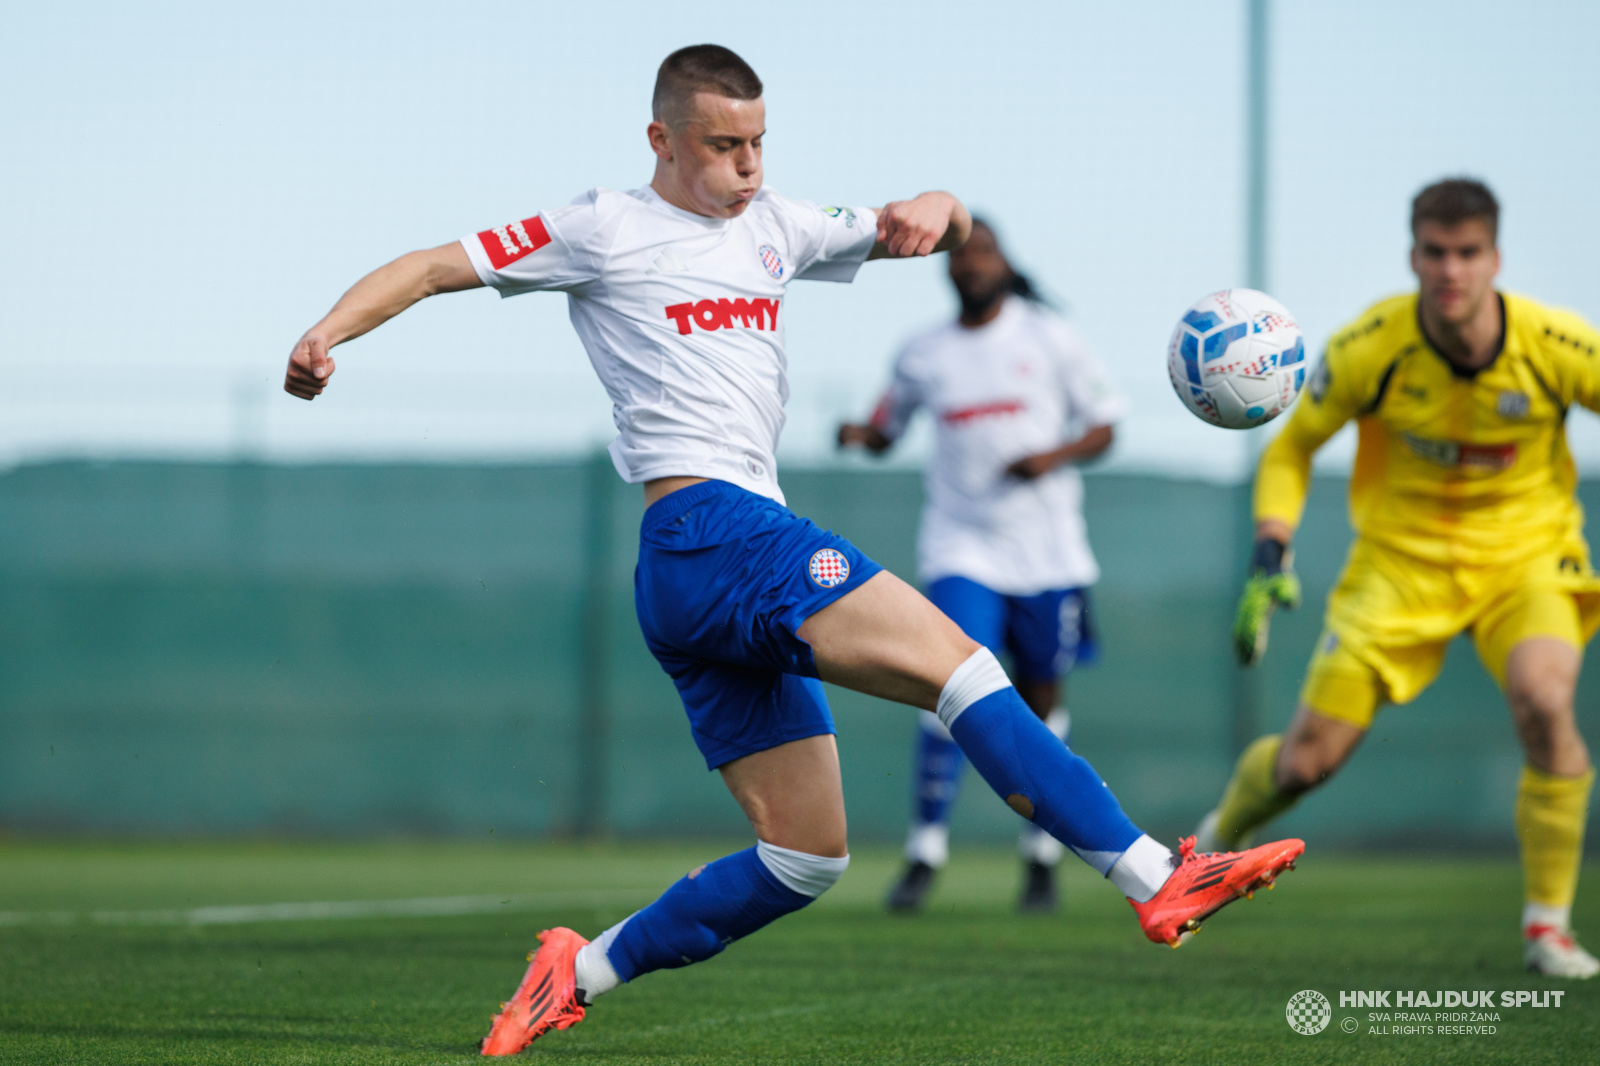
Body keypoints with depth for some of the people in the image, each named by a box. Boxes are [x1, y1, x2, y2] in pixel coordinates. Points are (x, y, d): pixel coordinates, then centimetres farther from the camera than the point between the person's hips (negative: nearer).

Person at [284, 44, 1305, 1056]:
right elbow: (434, 268, 3)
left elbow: (940, 224, 28)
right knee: (959, 664, -20)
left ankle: (579, 974, 11)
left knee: (807, 857, 7)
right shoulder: (606, 229, 4)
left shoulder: (775, 226, 22)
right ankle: (1157, 879, -27)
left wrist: (932, 210, 3)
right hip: (708, 527, -9)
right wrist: (327, 333, -13)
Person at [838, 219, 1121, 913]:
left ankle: (1042, 856, 21)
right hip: (963, 545, 0)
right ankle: (925, 852, -10)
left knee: (1040, 699, 6)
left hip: (1047, 549, 0)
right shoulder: (923, 356, 6)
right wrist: (859, 434, -7)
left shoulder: (1049, 339, 1)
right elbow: (886, 429, 17)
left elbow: (1103, 426, 5)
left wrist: (1055, 456, -14)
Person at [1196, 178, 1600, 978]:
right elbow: (1292, 446, -2)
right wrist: (1270, 557, -14)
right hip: (1401, 559, 0)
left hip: (1524, 553, 0)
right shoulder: (1370, 348, -18)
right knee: (1308, 759, -4)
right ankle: (1219, 836, 33)